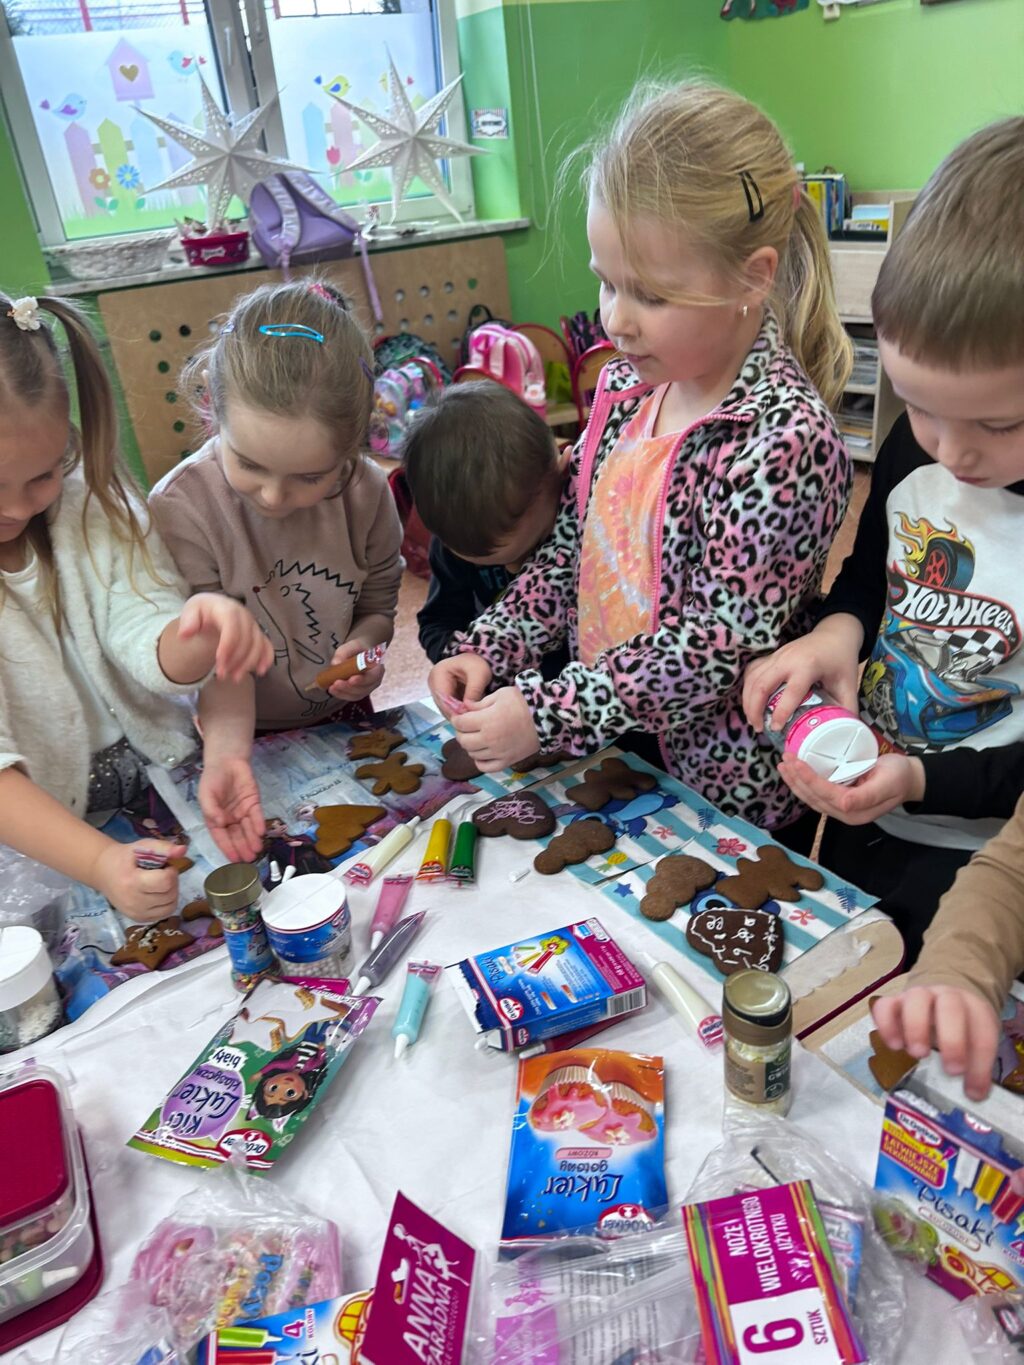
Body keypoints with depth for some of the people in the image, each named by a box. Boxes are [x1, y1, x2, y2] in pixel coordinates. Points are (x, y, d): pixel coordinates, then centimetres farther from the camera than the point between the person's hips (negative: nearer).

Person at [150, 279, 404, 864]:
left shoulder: (368, 493, -12)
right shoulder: (182, 508, -21)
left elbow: (378, 606, 3)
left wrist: (363, 647, -19)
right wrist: (226, 756, -35)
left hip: (343, 723, 3)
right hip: (245, 736, -3)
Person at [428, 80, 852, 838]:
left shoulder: (786, 440, -24)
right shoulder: (627, 387, -1)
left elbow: (722, 641, -24)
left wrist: (549, 714, -24)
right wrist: (491, 648, -5)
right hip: (607, 749, 7)